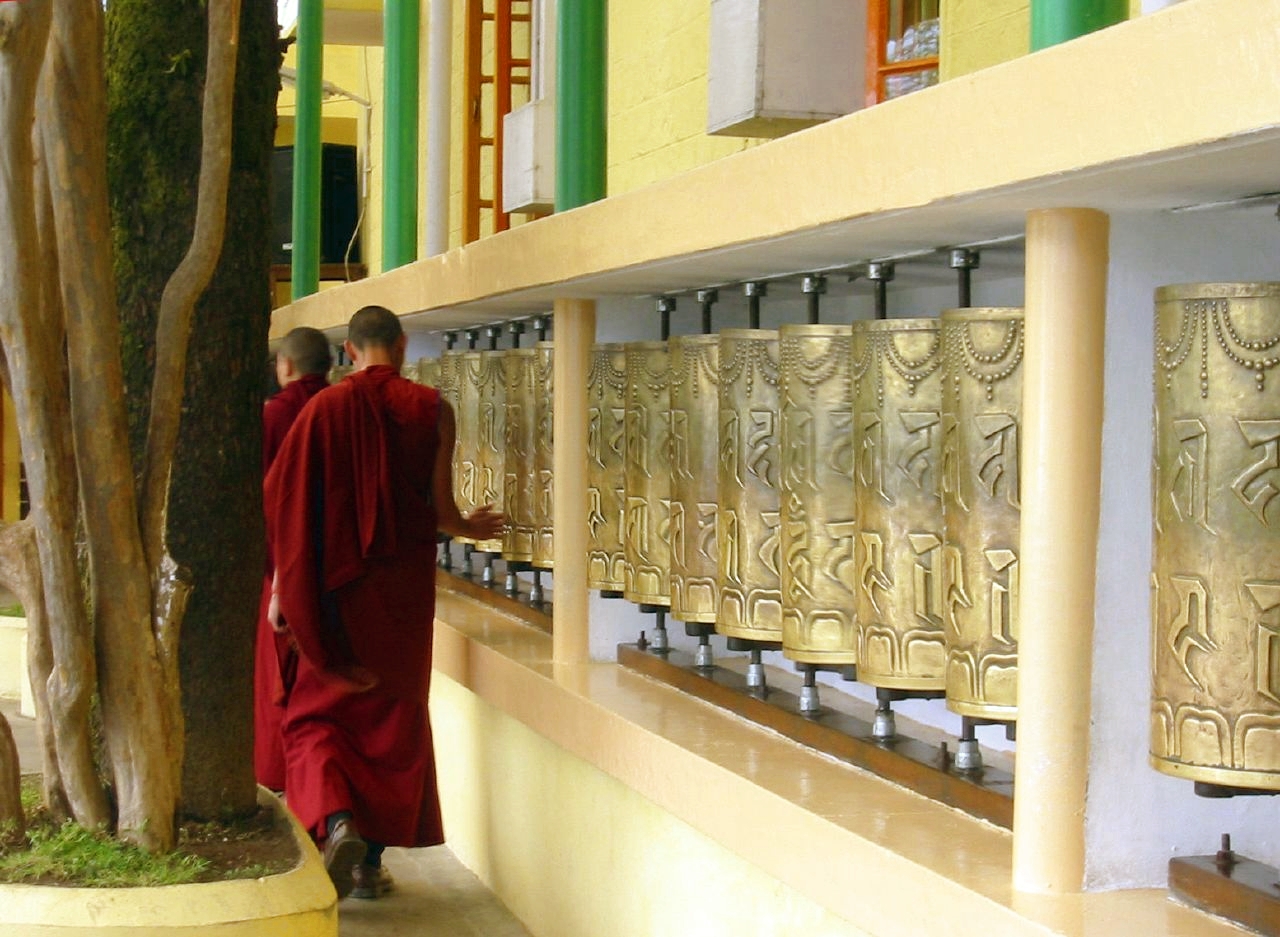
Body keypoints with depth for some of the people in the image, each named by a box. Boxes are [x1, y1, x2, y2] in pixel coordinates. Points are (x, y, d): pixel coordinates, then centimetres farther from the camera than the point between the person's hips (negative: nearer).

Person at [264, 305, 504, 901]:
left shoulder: (324, 409, -6)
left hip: (337, 585, -1)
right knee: (394, 718, 14)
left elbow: (290, 506, -6)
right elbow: (441, 509, -6)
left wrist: (282, 590, 2)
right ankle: (371, 862, 16)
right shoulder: (430, 409, -5)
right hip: (404, 590, 1)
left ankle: (335, 822, -16)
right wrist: (469, 528, 17)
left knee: (318, 715, 11)